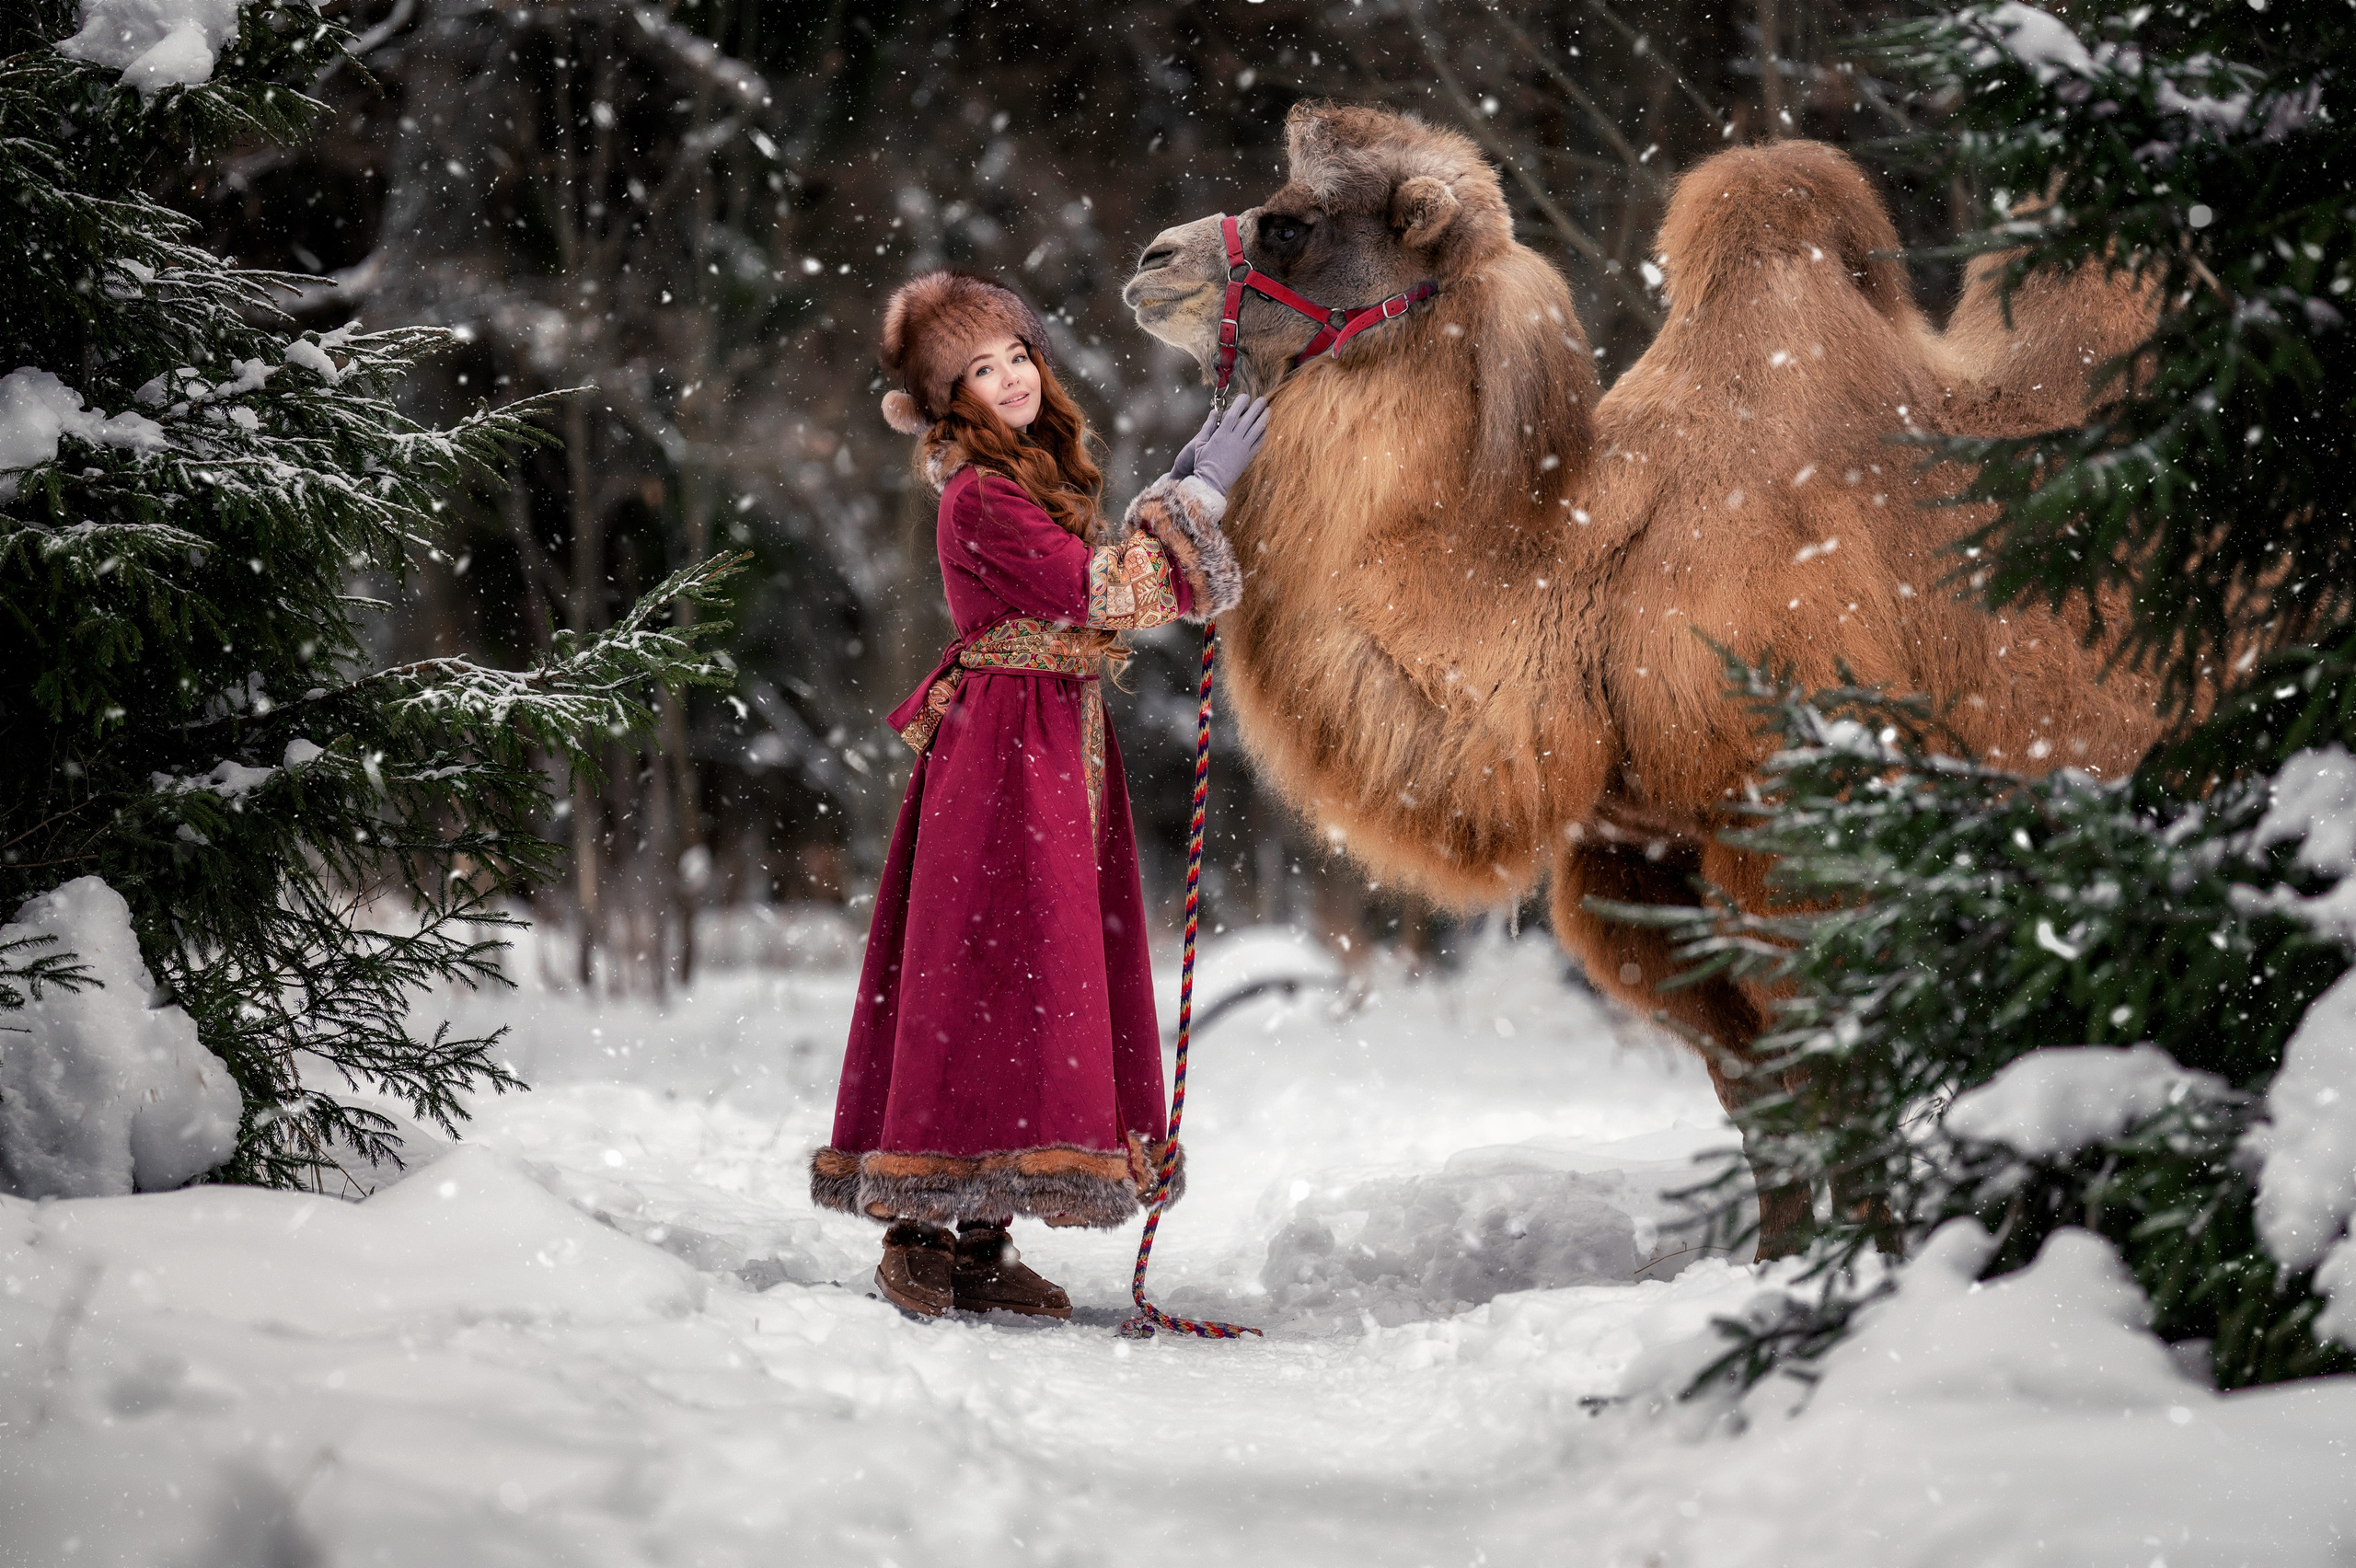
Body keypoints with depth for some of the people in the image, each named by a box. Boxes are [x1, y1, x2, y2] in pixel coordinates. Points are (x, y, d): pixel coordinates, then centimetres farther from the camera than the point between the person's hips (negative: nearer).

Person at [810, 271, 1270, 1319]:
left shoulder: (1044, 476, 16)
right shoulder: (979, 497, -13)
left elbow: (1100, 590, 21)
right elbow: (1094, 591, -19)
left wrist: (1174, 494, 15)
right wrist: (1197, 493, -15)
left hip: (1064, 750, 9)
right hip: (1000, 751, -9)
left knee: (1036, 973, 7)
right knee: (979, 971, -9)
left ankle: (981, 1240, 11)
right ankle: (916, 1240, -5)